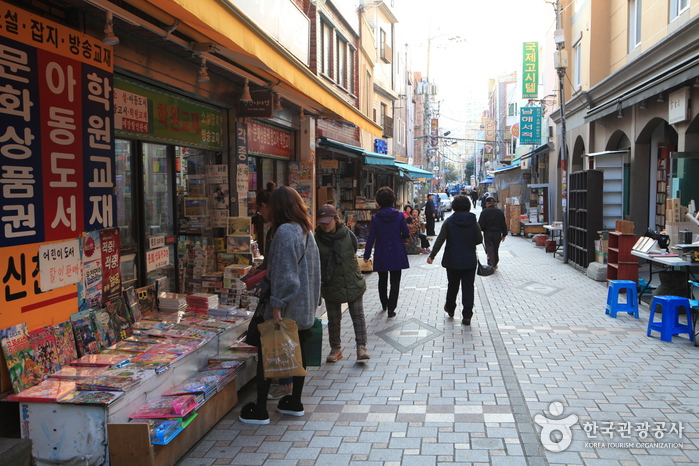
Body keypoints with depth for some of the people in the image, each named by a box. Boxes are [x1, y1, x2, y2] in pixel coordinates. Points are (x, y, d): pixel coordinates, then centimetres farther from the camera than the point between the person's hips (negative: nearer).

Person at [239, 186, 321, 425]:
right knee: (298, 353, 16)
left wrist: (277, 306, -20)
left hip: (287, 308, -8)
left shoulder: (285, 231, -17)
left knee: (266, 355, 3)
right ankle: (295, 403, 27)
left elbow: (284, 274, -22)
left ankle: (260, 410, 10)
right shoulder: (306, 231, 9)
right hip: (305, 308, 8)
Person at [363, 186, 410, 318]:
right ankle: (391, 309, -2)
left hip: (381, 255, 1)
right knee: (395, 282, 4)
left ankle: (384, 305, 32)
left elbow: (371, 237, -6)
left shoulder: (375, 217, -8)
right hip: (397, 255, -1)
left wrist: (367, 255, 2)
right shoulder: (399, 215, -8)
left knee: (382, 280, 19)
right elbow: (406, 233, -3)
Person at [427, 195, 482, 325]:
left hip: (453, 261, 0)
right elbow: (479, 240, 0)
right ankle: (467, 316, 1)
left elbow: (440, 240, -10)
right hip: (470, 261, 0)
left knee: (452, 285, 18)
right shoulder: (473, 222, -5)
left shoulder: (449, 222, -7)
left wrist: (432, 256, -5)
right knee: (468, 287, 4)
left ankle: (450, 309, 37)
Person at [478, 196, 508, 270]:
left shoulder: (484, 212, -8)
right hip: (497, 234, 4)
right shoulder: (500, 212, 5)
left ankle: (491, 265, -8)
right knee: (496, 249, 16)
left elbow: (480, 224, -11)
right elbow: (504, 224, 8)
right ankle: (495, 264, 26)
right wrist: (504, 234, 14)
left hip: (488, 234, -4)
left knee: (489, 250, 0)